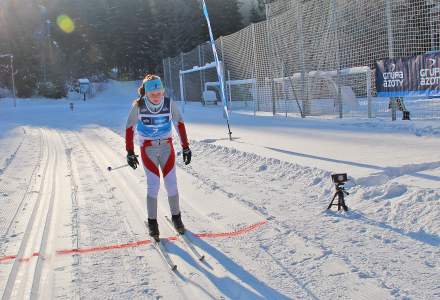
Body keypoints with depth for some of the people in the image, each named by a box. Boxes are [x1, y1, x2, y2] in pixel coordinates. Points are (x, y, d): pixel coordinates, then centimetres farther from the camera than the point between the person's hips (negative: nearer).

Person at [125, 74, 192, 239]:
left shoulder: (169, 104, -11)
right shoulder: (138, 106, -14)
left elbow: (179, 124, 1)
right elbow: (129, 128, -4)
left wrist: (185, 148, 1)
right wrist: (130, 153, -3)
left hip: (167, 147, 2)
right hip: (148, 149, -1)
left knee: (171, 184, -1)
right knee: (153, 185, -8)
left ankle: (176, 217, 20)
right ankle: (152, 222, 8)